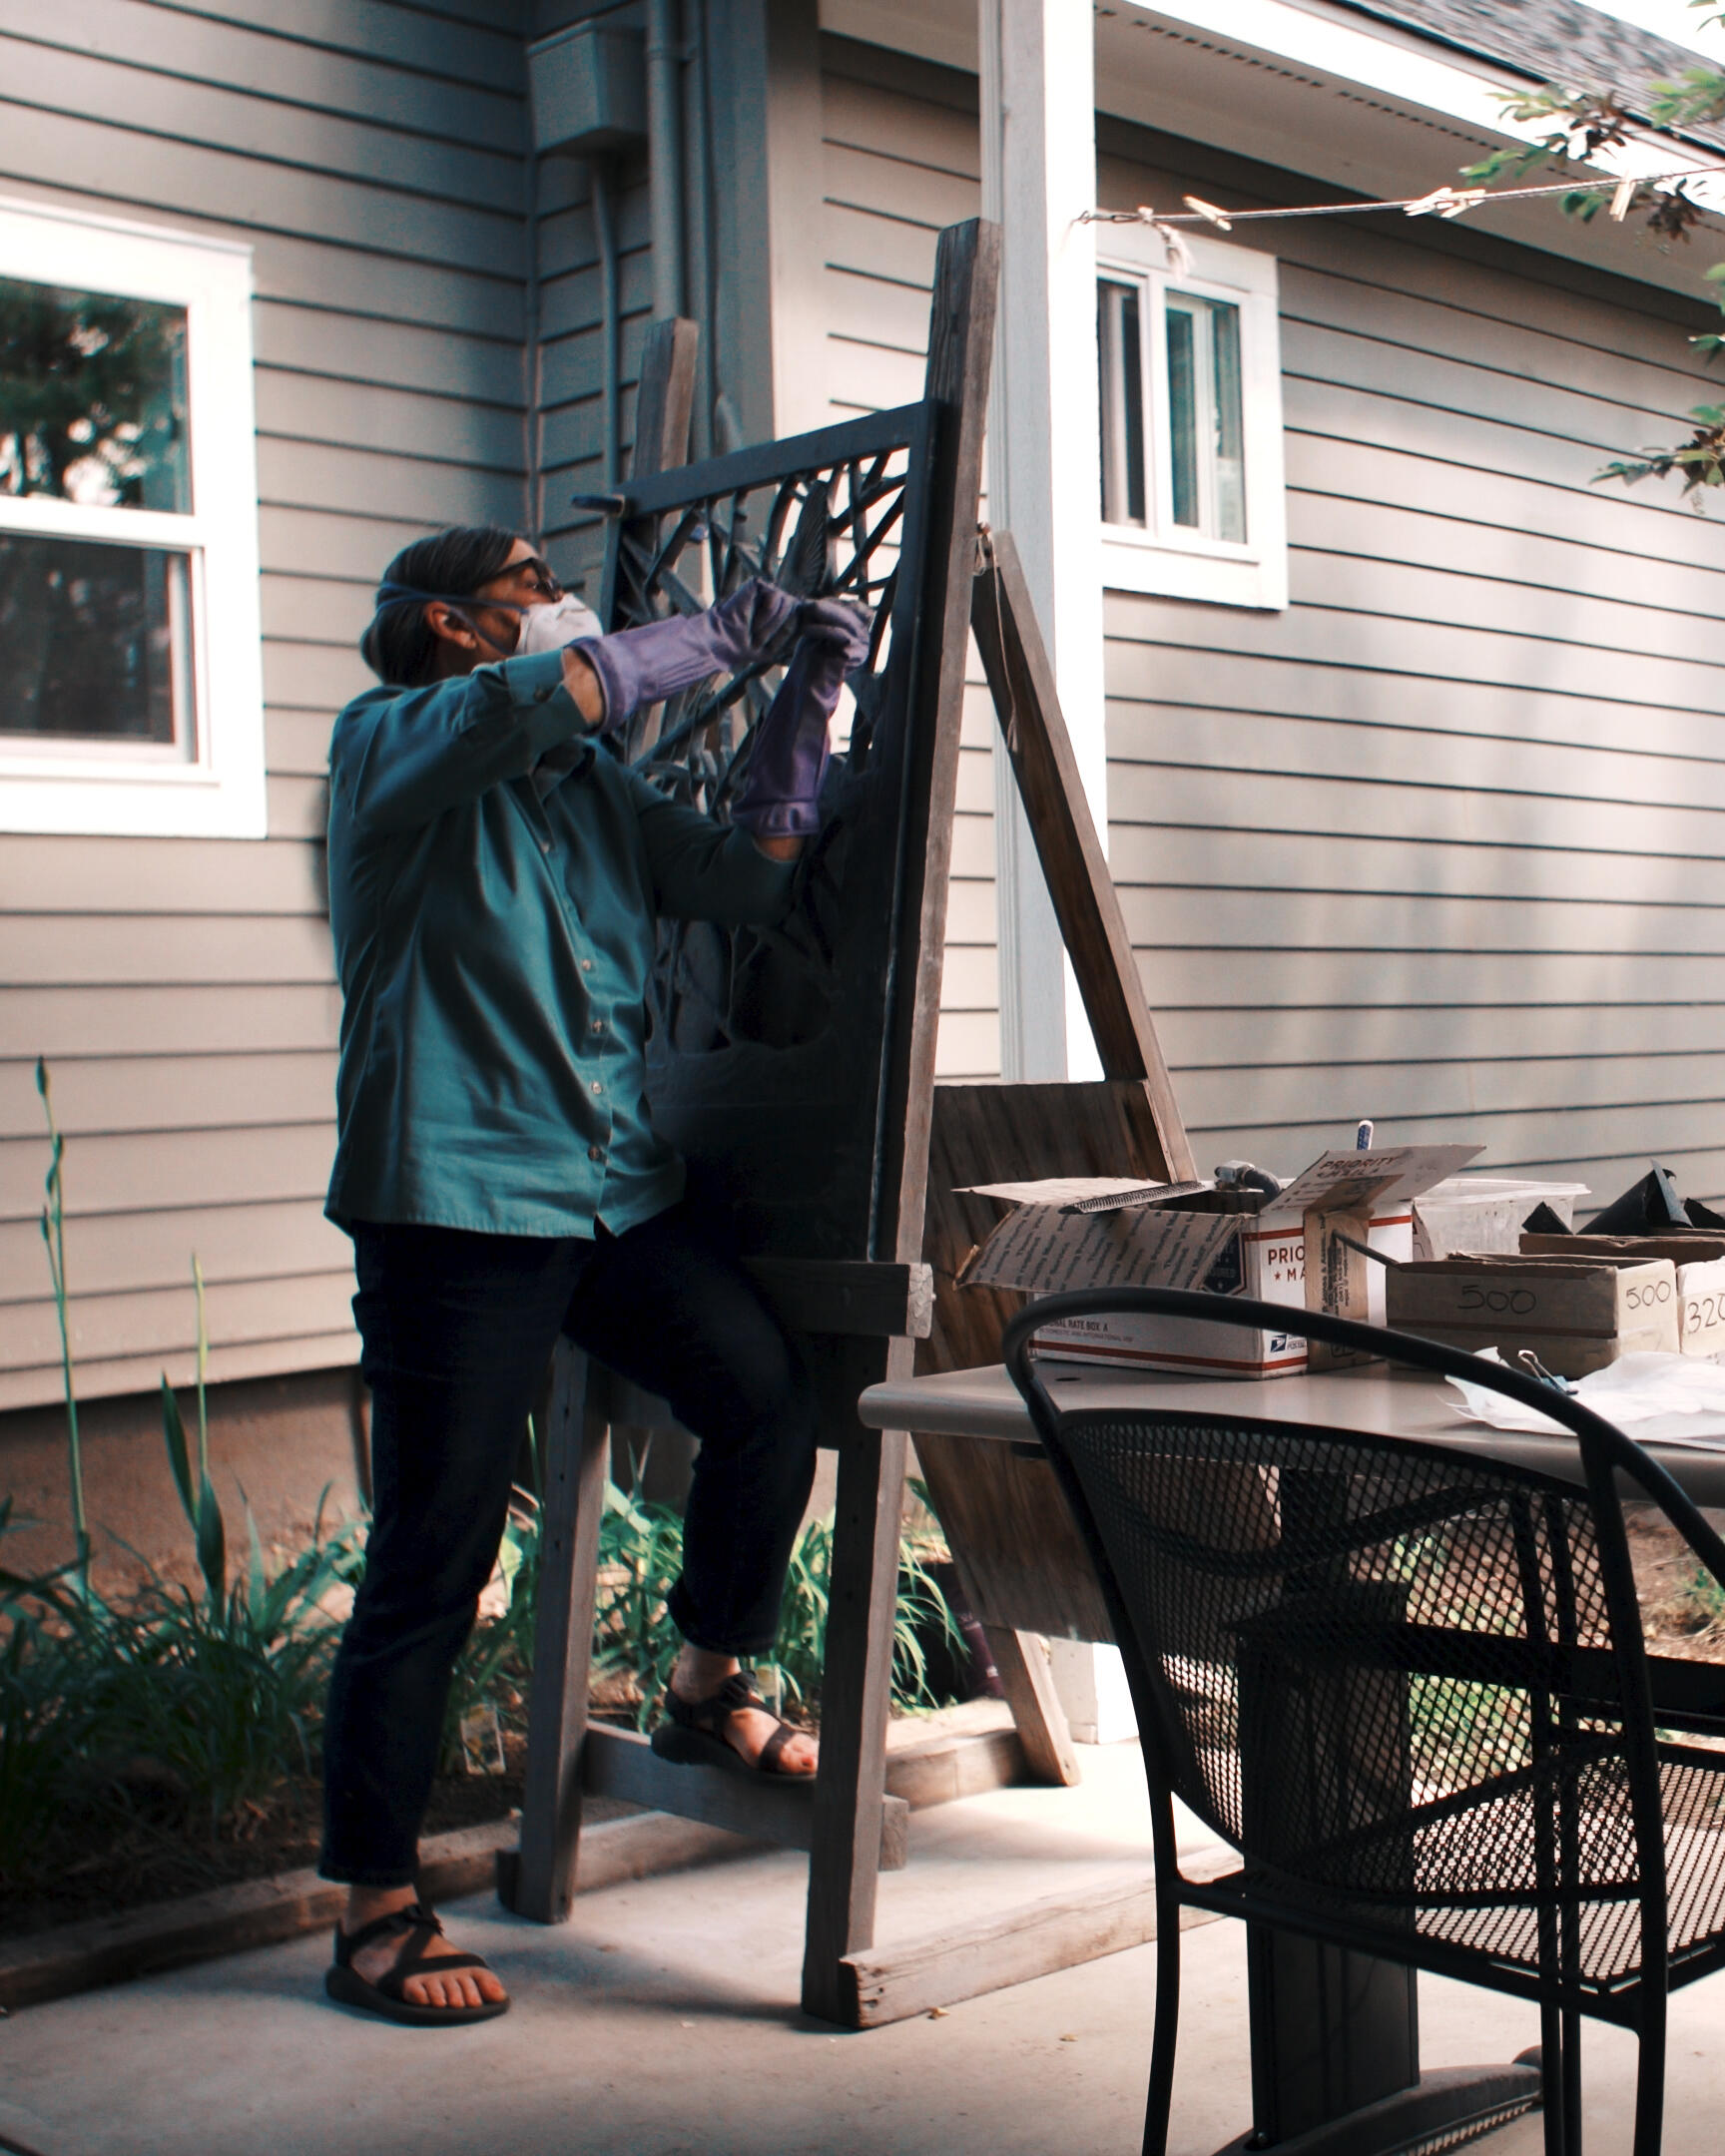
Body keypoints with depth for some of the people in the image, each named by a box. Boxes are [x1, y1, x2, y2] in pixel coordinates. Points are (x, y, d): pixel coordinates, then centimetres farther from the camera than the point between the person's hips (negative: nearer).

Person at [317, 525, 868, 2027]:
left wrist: (807, 699, 6)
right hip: (454, 1204, -6)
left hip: (624, 1192, 7)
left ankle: (710, 1688, 18)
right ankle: (376, 1914, 9)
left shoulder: (596, 786, 20)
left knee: (771, 1395, -9)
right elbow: (548, 695, -21)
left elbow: (749, 879, 12)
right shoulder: (390, 744, -1)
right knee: (431, 1562, -4)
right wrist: (726, 638, -9)